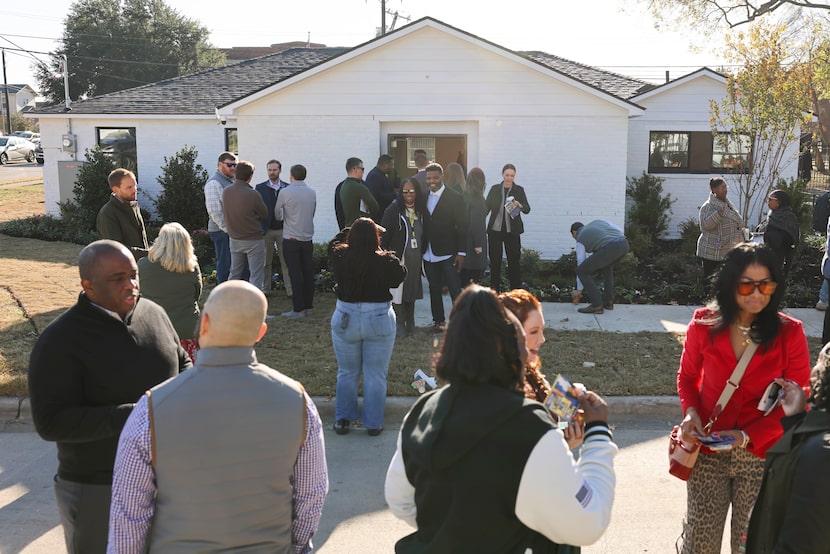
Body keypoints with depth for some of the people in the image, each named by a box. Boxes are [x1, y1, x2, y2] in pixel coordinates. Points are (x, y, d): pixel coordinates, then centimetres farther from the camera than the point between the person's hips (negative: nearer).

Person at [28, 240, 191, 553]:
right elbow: (52, 423, -20)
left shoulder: (153, 313, -1)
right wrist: (131, 416, -29)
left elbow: (182, 364, 12)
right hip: (98, 490, -5)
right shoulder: (60, 342, -18)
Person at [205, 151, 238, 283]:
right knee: (224, 265, -3)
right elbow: (214, 211, -19)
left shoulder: (231, 181, 17)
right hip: (221, 231, -9)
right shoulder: (214, 183, -12)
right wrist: (227, 229, -17)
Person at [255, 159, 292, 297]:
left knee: (286, 261, 1)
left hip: (283, 229, 0)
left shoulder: (287, 188, 5)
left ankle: (290, 289, 5)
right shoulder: (260, 187, 3)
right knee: (266, 262, 7)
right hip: (266, 230, 0)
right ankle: (265, 289, 16)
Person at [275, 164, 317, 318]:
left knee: (295, 273, -2)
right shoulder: (312, 193, 4)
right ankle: (309, 307, 13)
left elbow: (277, 214, 5)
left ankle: (298, 309, -2)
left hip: (291, 238, -4)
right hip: (308, 237, 4)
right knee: (308, 272, 9)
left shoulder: (285, 192, -9)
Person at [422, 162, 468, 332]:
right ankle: (438, 320, 22)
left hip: (448, 253, -5)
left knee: (455, 290, -4)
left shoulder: (455, 197, -4)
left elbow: (462, 227, -6)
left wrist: (461, 253, -10)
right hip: (429, 254, 5)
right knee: (434, 289, 12)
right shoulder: (424, 197, 9)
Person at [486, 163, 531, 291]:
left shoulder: (519, 190, 1)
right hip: (495, 230, 2)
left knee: (514, 260, 1)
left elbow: (527, 209, -5)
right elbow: (486, 207, 9)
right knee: (495, 260, 7)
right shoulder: (495, 189, 5)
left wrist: (519, 205, -27)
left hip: (512, 231, -1)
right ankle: (494, 289, 18)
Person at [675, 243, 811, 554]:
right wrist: (690, 412, -12)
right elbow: (687, 377, 9)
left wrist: (747, 436, -18)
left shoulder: (789, 333, -10)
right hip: (707, 451, 1)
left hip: (763, 455, -1)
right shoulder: (704, 324, -7)